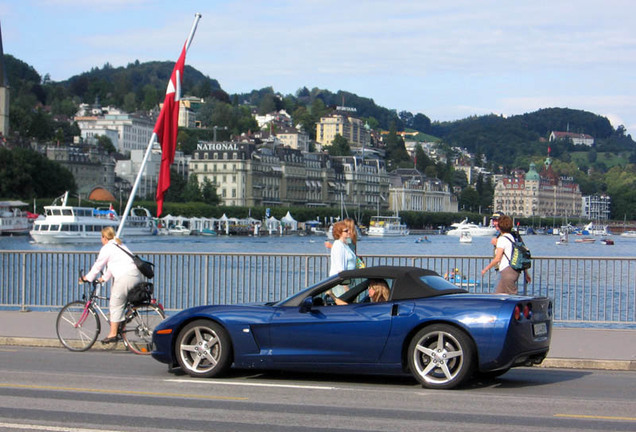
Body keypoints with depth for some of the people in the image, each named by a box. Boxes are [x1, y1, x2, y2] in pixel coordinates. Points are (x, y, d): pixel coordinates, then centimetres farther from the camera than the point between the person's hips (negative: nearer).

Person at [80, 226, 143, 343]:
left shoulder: (107, 248, 1)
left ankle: (113, 334, 1)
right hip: (137, 276, 9)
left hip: (125, 277, -9)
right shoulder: (120, 245, 28)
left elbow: (98, 265, 7)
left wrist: (87, 278, 19)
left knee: (116, 305, 0)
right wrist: (104, 278, 38)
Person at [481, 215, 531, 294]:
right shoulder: (513, 238, 14)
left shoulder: (502, 239, -10)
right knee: (498, 294, 14)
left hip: (507, 271, -9)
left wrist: (486, 268, -4)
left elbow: (497, 259, -15)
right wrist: (526, 273, 21)